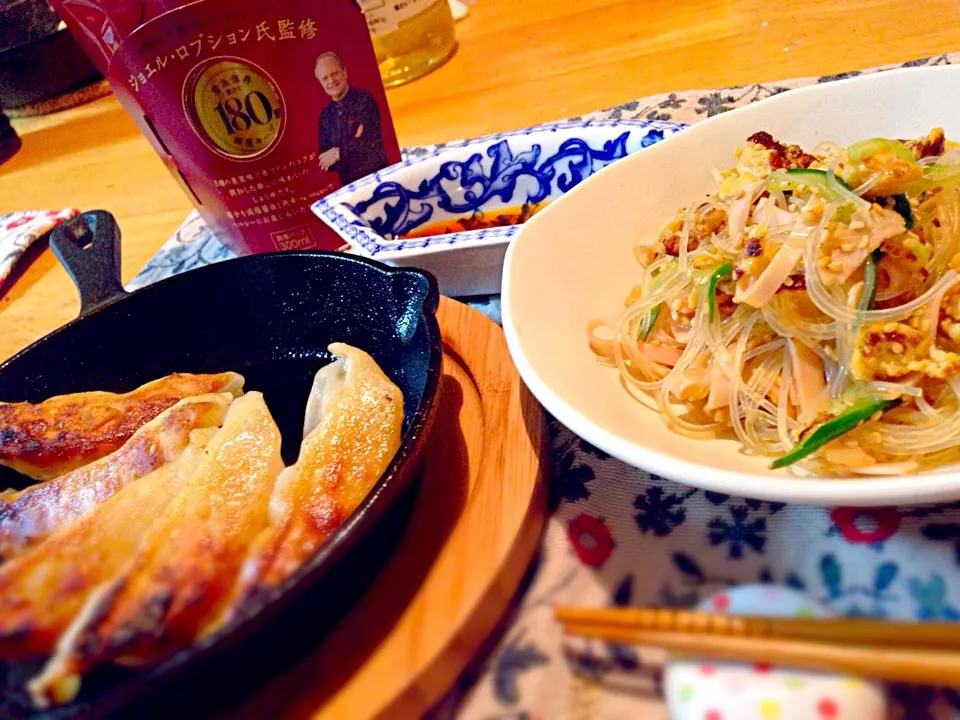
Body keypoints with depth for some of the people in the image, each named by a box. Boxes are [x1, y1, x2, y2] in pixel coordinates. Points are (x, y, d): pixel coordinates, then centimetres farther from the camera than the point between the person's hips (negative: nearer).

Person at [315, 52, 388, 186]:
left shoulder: (364, 99, -4)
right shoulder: (325, 114, 8)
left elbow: (371, 140, -14)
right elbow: (324, 159, 4)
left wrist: (338, 153, -10)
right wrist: (354, 146, -12)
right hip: (349, 184, 4)